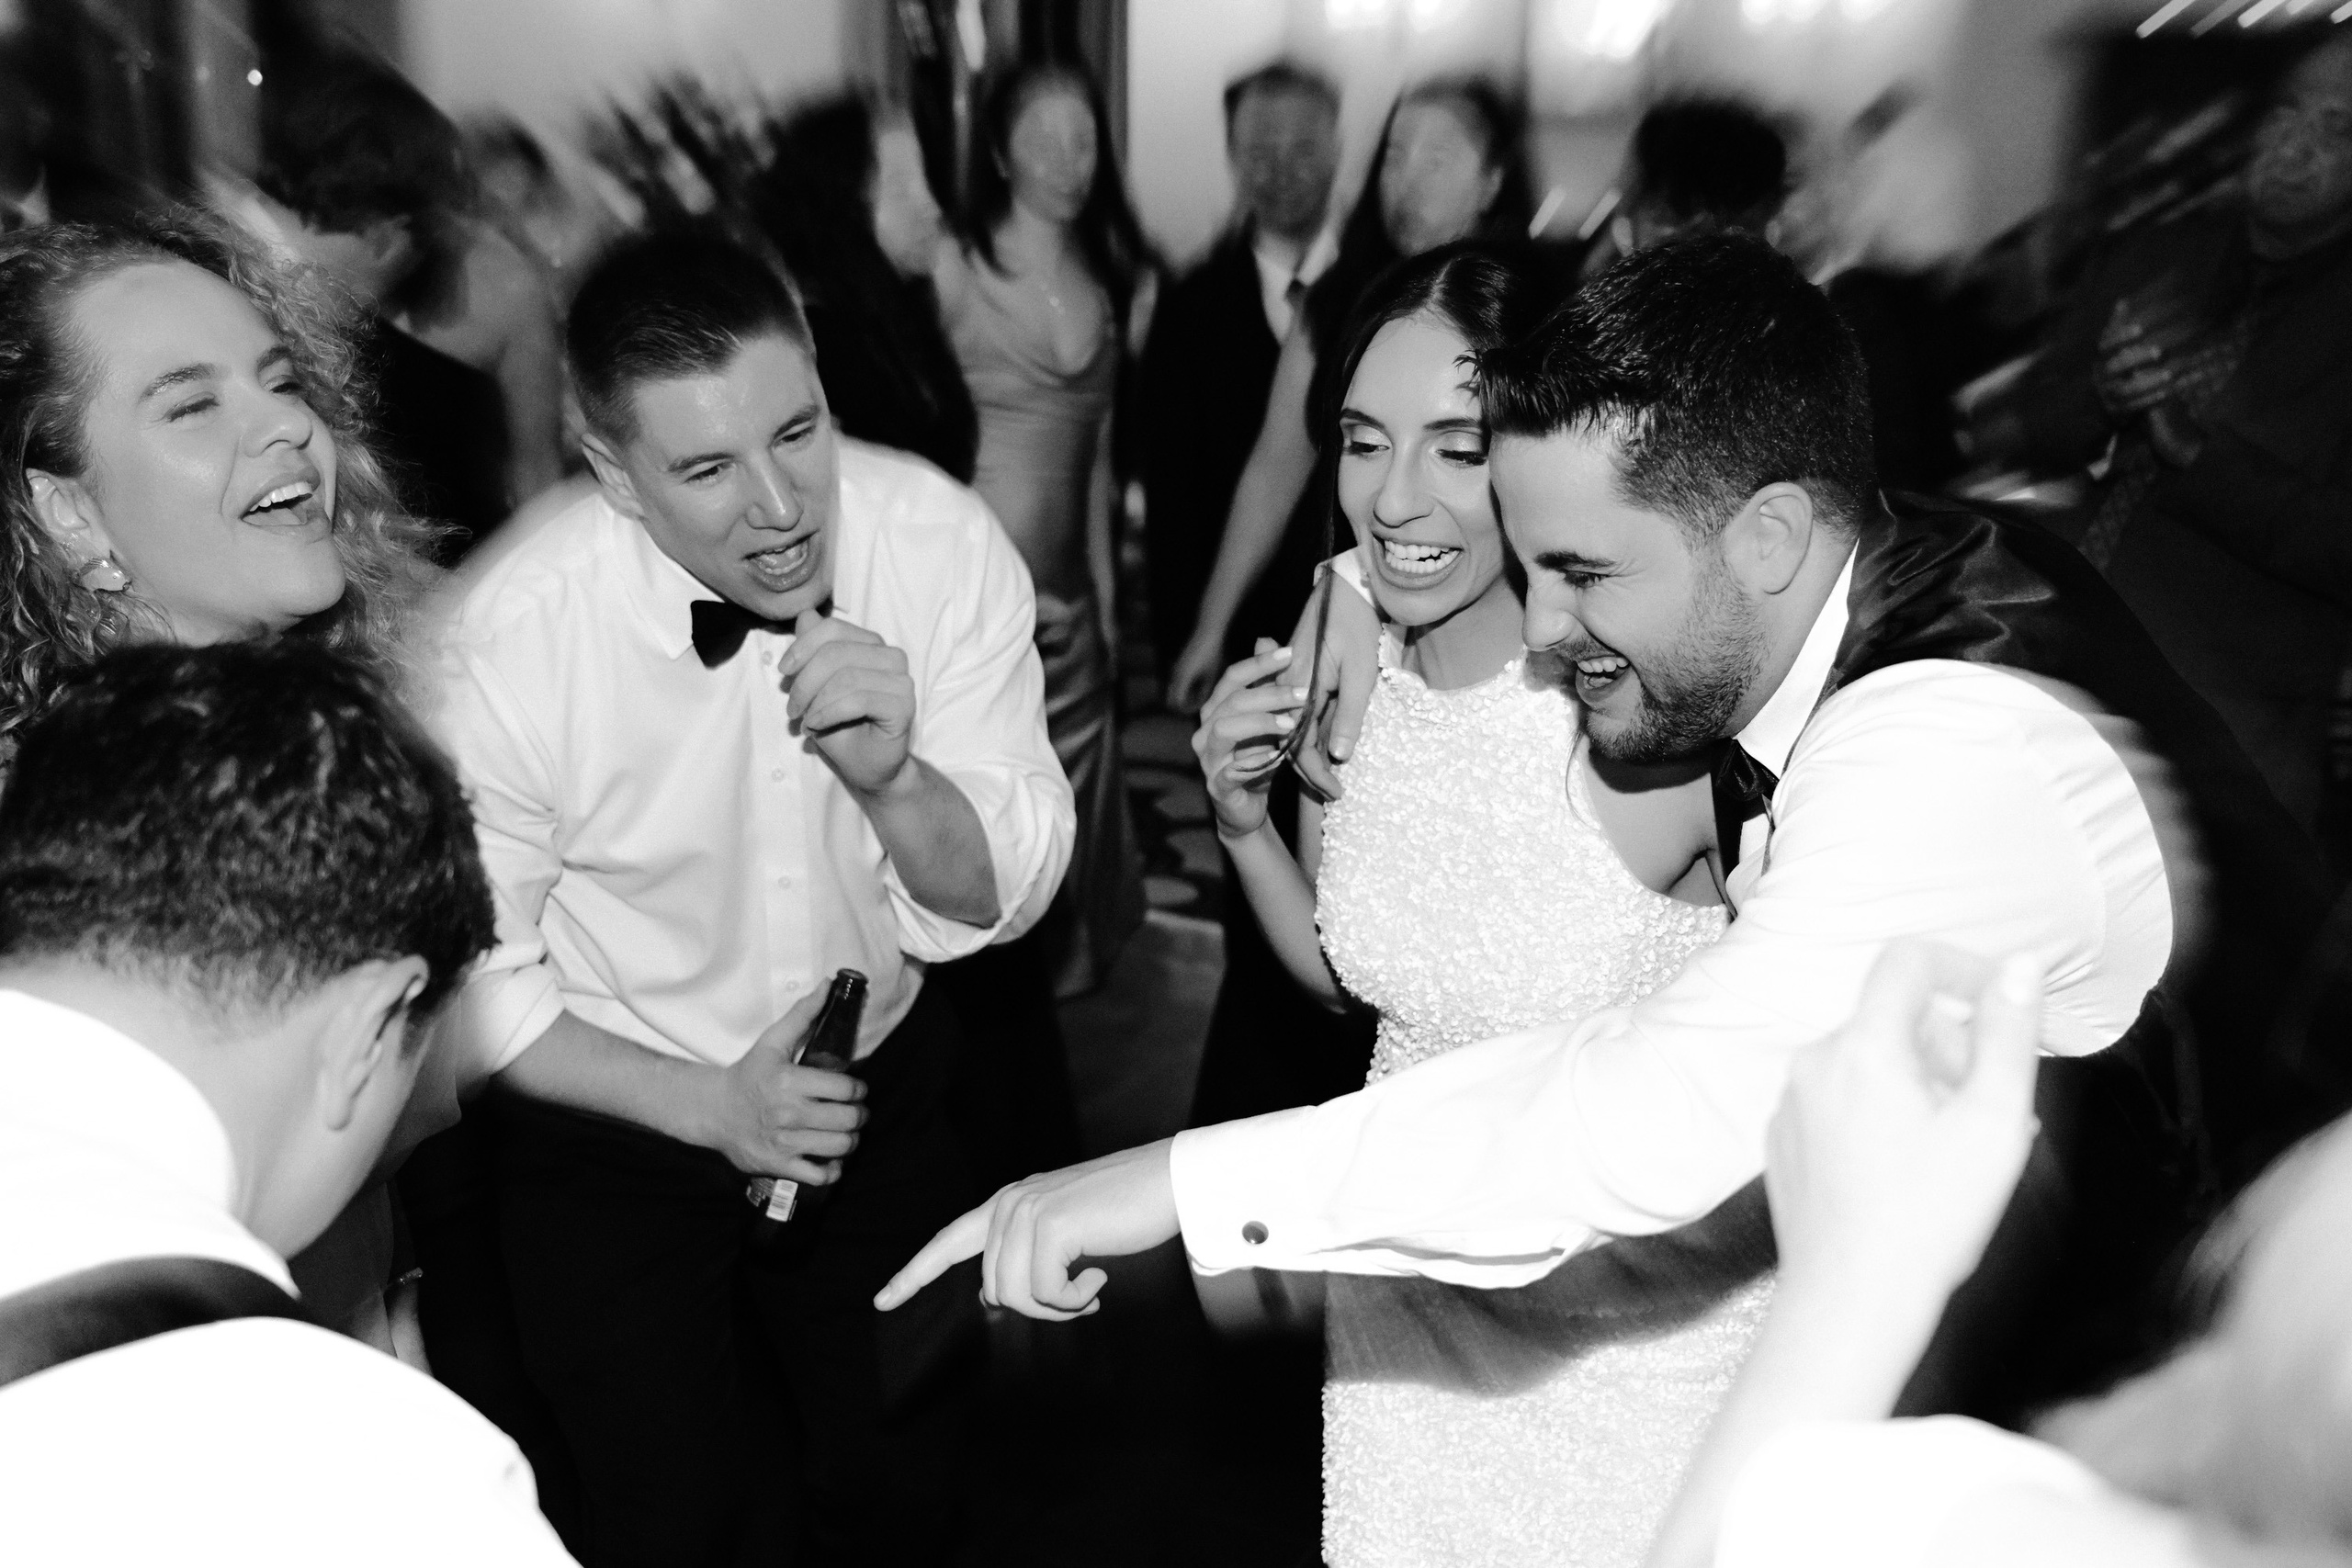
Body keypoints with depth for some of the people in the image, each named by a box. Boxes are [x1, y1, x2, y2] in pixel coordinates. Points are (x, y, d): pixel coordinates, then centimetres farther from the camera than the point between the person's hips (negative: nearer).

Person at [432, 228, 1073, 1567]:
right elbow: (480, 982, -11)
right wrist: (704, 1104, -20)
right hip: (611, 1121, -2)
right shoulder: (509, 641, -25)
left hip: (885, 1089, 3)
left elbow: (1001, 899, -17)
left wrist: (893, 775, -36)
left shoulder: (940, 538, -21)